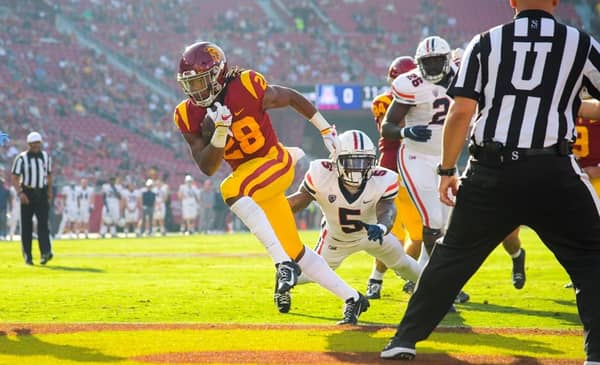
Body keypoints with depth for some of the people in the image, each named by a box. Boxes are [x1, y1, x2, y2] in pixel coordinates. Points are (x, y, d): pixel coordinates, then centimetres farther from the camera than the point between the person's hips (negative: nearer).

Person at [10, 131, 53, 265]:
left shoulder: (46, 157, 9)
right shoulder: (21, 158, -4)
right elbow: (15, 178, -6)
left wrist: (49, 192, 10)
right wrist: (20, 193, -18)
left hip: (42, 194, 2)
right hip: (27, 194, -2)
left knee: (43, 223, -11)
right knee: (26, 225, 1)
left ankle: (46, 252, -22)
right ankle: (27, 256, 9)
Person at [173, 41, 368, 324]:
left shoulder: (246, 89, -22)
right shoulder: (189, 116, -8)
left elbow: (294, 98, -4)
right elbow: (207, 168, -9)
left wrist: (327, 131, 5)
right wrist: (219, 133, -27)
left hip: (276, 162, -6)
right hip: (247, 174, 6)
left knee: (231, 191, -36)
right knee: (297, 253, 10)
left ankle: (284, 263, -35)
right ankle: (352, 299, 25)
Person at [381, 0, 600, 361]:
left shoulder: (486, 43, 6)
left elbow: (460, 114, 2)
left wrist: (447, 170, 10)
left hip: (491, 172, 2)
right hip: (552, 172, -2)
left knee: (452, 257, 17)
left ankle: (405, 340, 20)